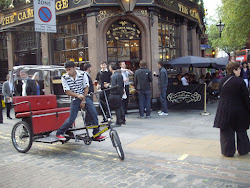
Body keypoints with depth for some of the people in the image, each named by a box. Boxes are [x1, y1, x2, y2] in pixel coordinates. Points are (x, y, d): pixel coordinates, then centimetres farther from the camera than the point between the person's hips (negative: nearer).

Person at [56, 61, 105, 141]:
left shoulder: (83, 74, -8)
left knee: (94, 114, -9)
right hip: (75, 99, -1)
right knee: (71, 119, -7)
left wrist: (83, 101, -8)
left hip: (85, 98, 2)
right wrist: (78, 95, -25)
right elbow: (67, 91, -10)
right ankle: (59, 133, 15)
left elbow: (86, 88, -4)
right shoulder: (64, 77, -9)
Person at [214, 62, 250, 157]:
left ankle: (228, 152, 17)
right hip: (239, 111, -2)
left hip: (224, 110, 2)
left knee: (227, 132, 10)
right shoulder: (240, 81, -14)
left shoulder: (222, 81, -2)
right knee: (241, 131, 17)